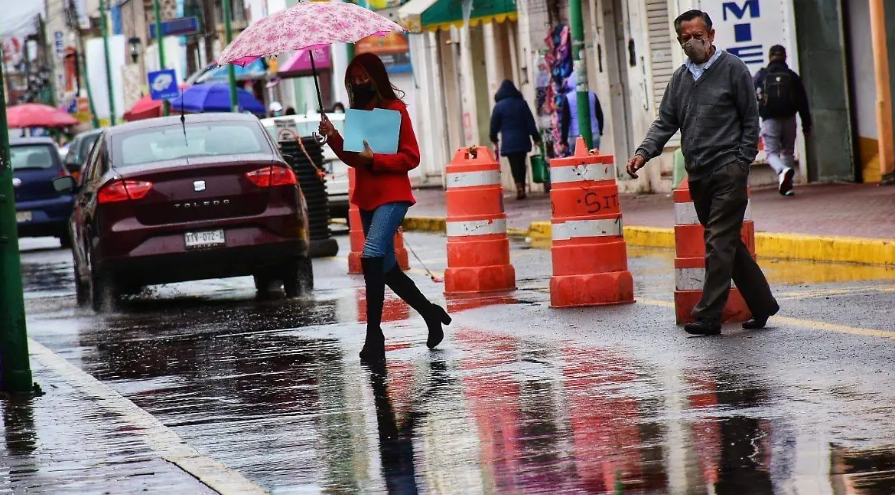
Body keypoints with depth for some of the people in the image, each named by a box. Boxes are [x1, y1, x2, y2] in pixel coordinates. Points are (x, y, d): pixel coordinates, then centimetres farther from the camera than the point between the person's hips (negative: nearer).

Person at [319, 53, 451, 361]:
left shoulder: (395, 109, -7)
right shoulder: (358, 111, 12)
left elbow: (411, 157, -10)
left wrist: (373, 158, -21)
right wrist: (334, 138, -1)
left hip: (392, 196, -8)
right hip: (366, 197, 8)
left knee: (372, 255, -23)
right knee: (387, 268, 13)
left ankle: (374, 337, -22)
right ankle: (431, 314, 32)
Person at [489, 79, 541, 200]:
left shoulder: (499, 106, -1)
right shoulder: (521, 103, 6)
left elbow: (494, 124, 4)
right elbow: (530, 121, 5)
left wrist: (494, 139, 18)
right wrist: (536, 137, 7)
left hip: (509, 141, -3)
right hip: (523, 140, 3)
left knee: (514, 166, -6)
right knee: (521, 164, 11)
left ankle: (519, 188, -22)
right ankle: (522, 190, 12)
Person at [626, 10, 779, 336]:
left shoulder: (732, 69, -1)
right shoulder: (680, 78, 14)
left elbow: (750, 119, 0)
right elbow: (666, 122, 12)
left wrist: (742, 162, -7)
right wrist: (644, 153, -4)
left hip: (728, 172, -6)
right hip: (697, 174, 6)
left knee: (719, 244, -10)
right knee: (728, 245, 10)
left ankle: (708, 316, -11)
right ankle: (762, 305, 20)